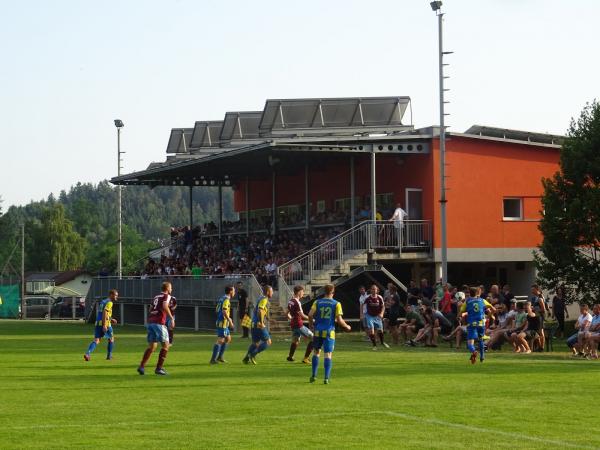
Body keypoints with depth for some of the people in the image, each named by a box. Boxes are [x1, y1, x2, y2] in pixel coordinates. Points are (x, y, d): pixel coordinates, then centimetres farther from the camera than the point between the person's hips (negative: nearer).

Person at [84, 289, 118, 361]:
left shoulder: (102, 302, 20)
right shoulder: (109, 302, -8)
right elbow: (104, 312, -20)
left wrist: (110, 319, 30)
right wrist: (104, 325, -25)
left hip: (98, 323, 7)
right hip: (106, 324, -7)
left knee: (96, 340, 1)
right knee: (111, 339, 14)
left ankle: (88, 353, -20)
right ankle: (109, 355, 19)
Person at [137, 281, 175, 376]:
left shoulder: (156, 297, 22)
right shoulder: (166, 296, 1)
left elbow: (150, 309, 18)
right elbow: (165, 306, -17)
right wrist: (172, 318, -16)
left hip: (150, 322, 7)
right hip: (159, 323, -7)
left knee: (151, 347, 12)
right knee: (165, 345, 2)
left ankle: (141, 366, 2)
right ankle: (159, 368, -3)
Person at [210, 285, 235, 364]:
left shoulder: (222, 298, 15)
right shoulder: (226, 300, -15)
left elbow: (217, 309, 21)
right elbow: (224, 311, -25)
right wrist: (230, 321, -20)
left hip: (224, 323, 10)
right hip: (222, 323, -10)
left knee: (228, 339, 17)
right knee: (220, 340, -9)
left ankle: (220, 356, 19)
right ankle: (213, 359, -8)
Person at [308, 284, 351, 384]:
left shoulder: (317, 302, 3)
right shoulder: (336, 304, -2)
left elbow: (310, 315, -6)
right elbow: (339, 320, -6)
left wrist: (311, 323, 14)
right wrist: (346, 326, 12)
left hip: (318, 331, 2)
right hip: (329, 332, -2)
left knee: (317, 352, 17)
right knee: (328, 354, -1)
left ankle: (314, 375, 16)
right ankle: (326, 378, -8)